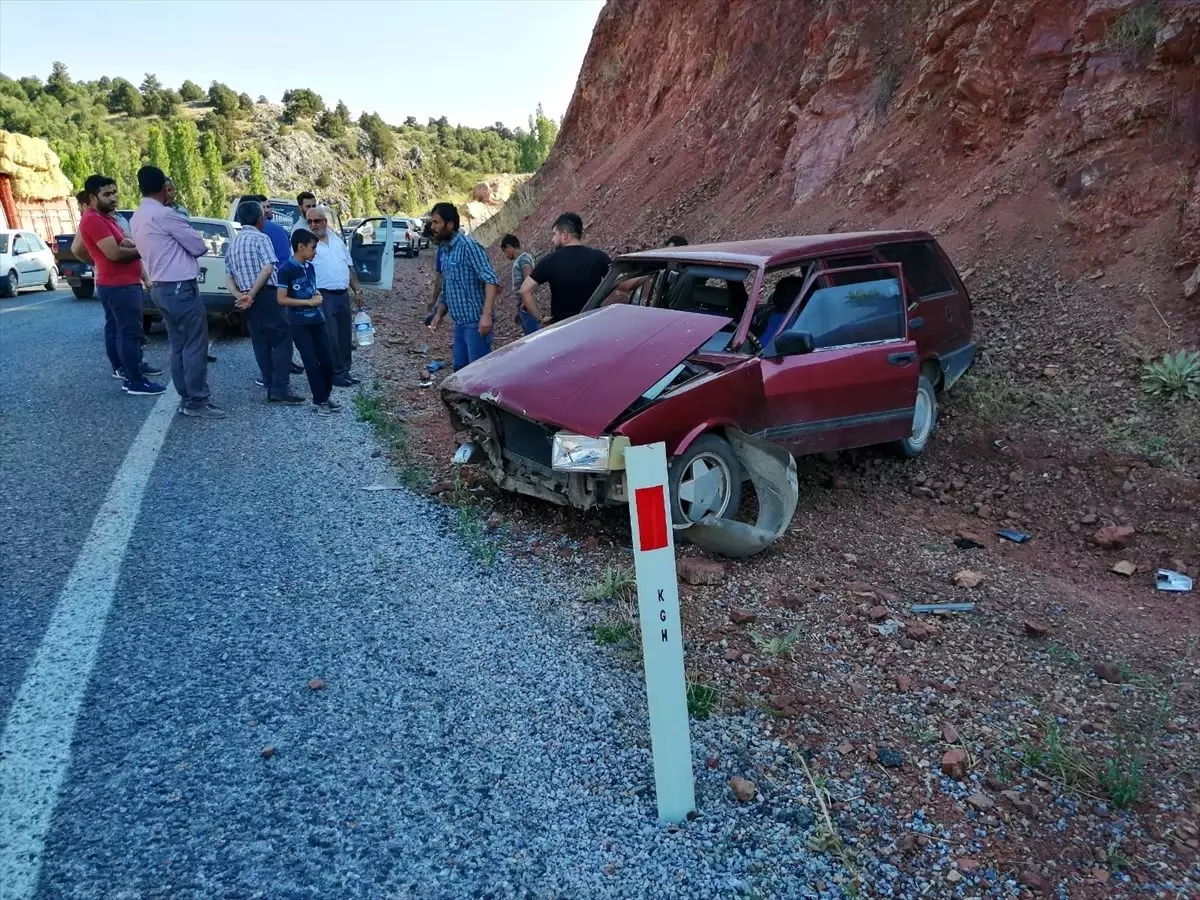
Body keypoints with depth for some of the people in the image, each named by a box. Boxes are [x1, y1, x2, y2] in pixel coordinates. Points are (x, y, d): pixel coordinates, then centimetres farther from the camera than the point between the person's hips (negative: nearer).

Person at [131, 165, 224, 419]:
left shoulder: (138, 217, 14)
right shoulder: (164, 214, -16)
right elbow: (199, 246, -8)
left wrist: (181, 249, 5)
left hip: (160, 287, 10)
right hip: (180, 287, -10)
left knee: (179, 345, 13)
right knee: (195, 345, -5)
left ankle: (186, 398, 17)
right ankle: (197, 401, -2)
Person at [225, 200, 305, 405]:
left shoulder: (232, 244, 17)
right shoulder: (260, 238, -6)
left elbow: (228, 278, 12)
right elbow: (267, 269, -17)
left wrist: (241, 296, -3)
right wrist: (251, 295, -14)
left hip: (249, 301, 8)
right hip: (266, 296, -8)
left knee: (261, 344, 10)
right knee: (282, 340, -5)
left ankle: (271, 387, 12)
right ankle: (279, 389, -12)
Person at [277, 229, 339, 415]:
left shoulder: (310, 267, 9)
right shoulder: (286, 270, -13)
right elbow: (281, 299, -16)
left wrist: (317, 296, -1)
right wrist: (307, 302, -16)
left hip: (317, 320, 7)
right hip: (299, 323, -6)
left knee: (327, 360, 6)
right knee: (312, 363, -3)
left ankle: (325, 397, 20)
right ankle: (320, 401, 6)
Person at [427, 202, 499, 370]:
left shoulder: (468, 246, -12)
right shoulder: (443, 250, 13)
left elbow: (491, 280, -21)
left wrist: (486, 315, -29)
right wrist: (439, 313, 11)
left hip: (475, 322, -9)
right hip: (460, 323, 9)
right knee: (460, 369, 14)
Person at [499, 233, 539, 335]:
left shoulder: (524, 258, -8)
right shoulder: (518, 260, 19)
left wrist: (525, 301, -25)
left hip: (525, 304, -10)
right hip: (521, 304, 10)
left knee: (533, 333, -12)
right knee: (530, 334, 11)